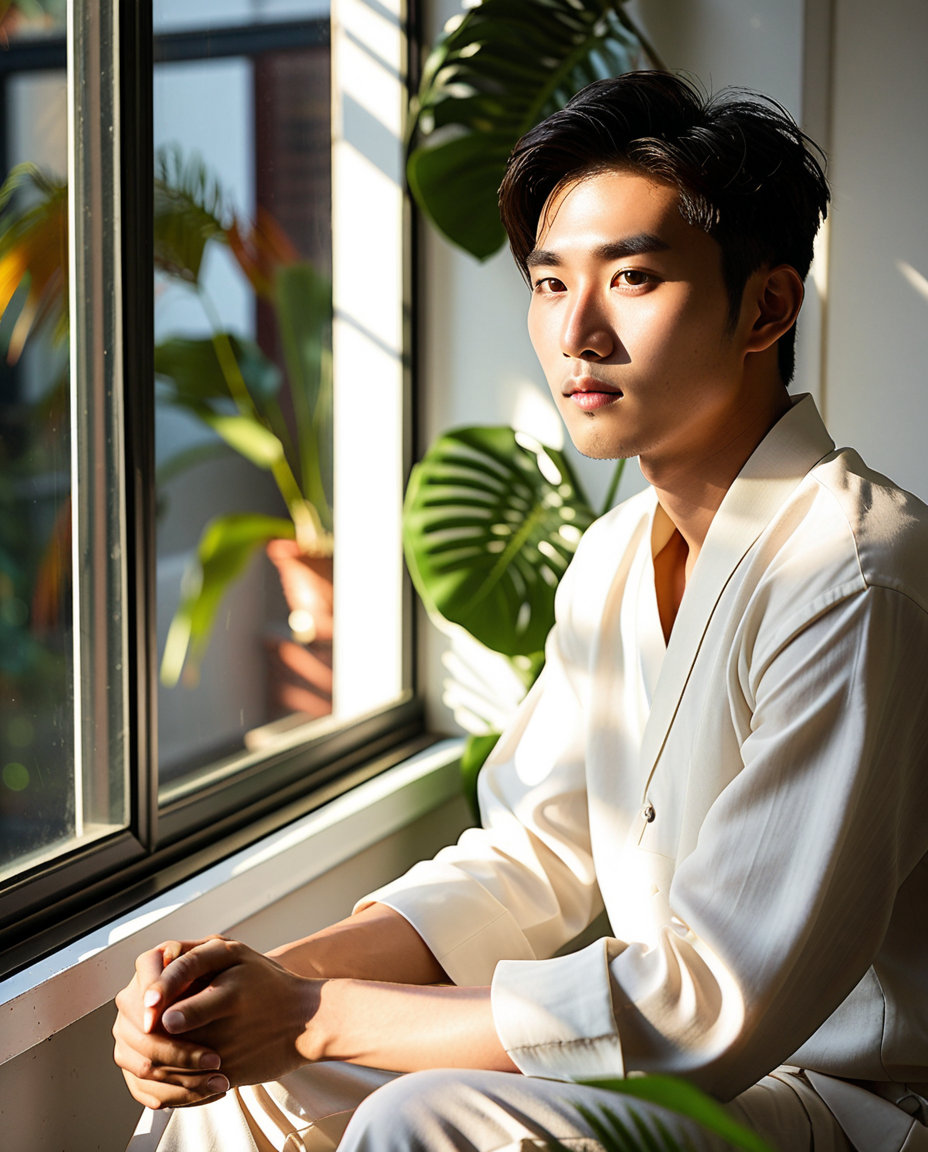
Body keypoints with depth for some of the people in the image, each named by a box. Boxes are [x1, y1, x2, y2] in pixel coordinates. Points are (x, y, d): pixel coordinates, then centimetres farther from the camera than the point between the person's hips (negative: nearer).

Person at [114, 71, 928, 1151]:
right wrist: (277, 974, -10)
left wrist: (319, 1014, -21)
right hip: (672, 1057, 7)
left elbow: (711, 1004, -26)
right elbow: (531, 859, 7)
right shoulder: (617, 554, 5)